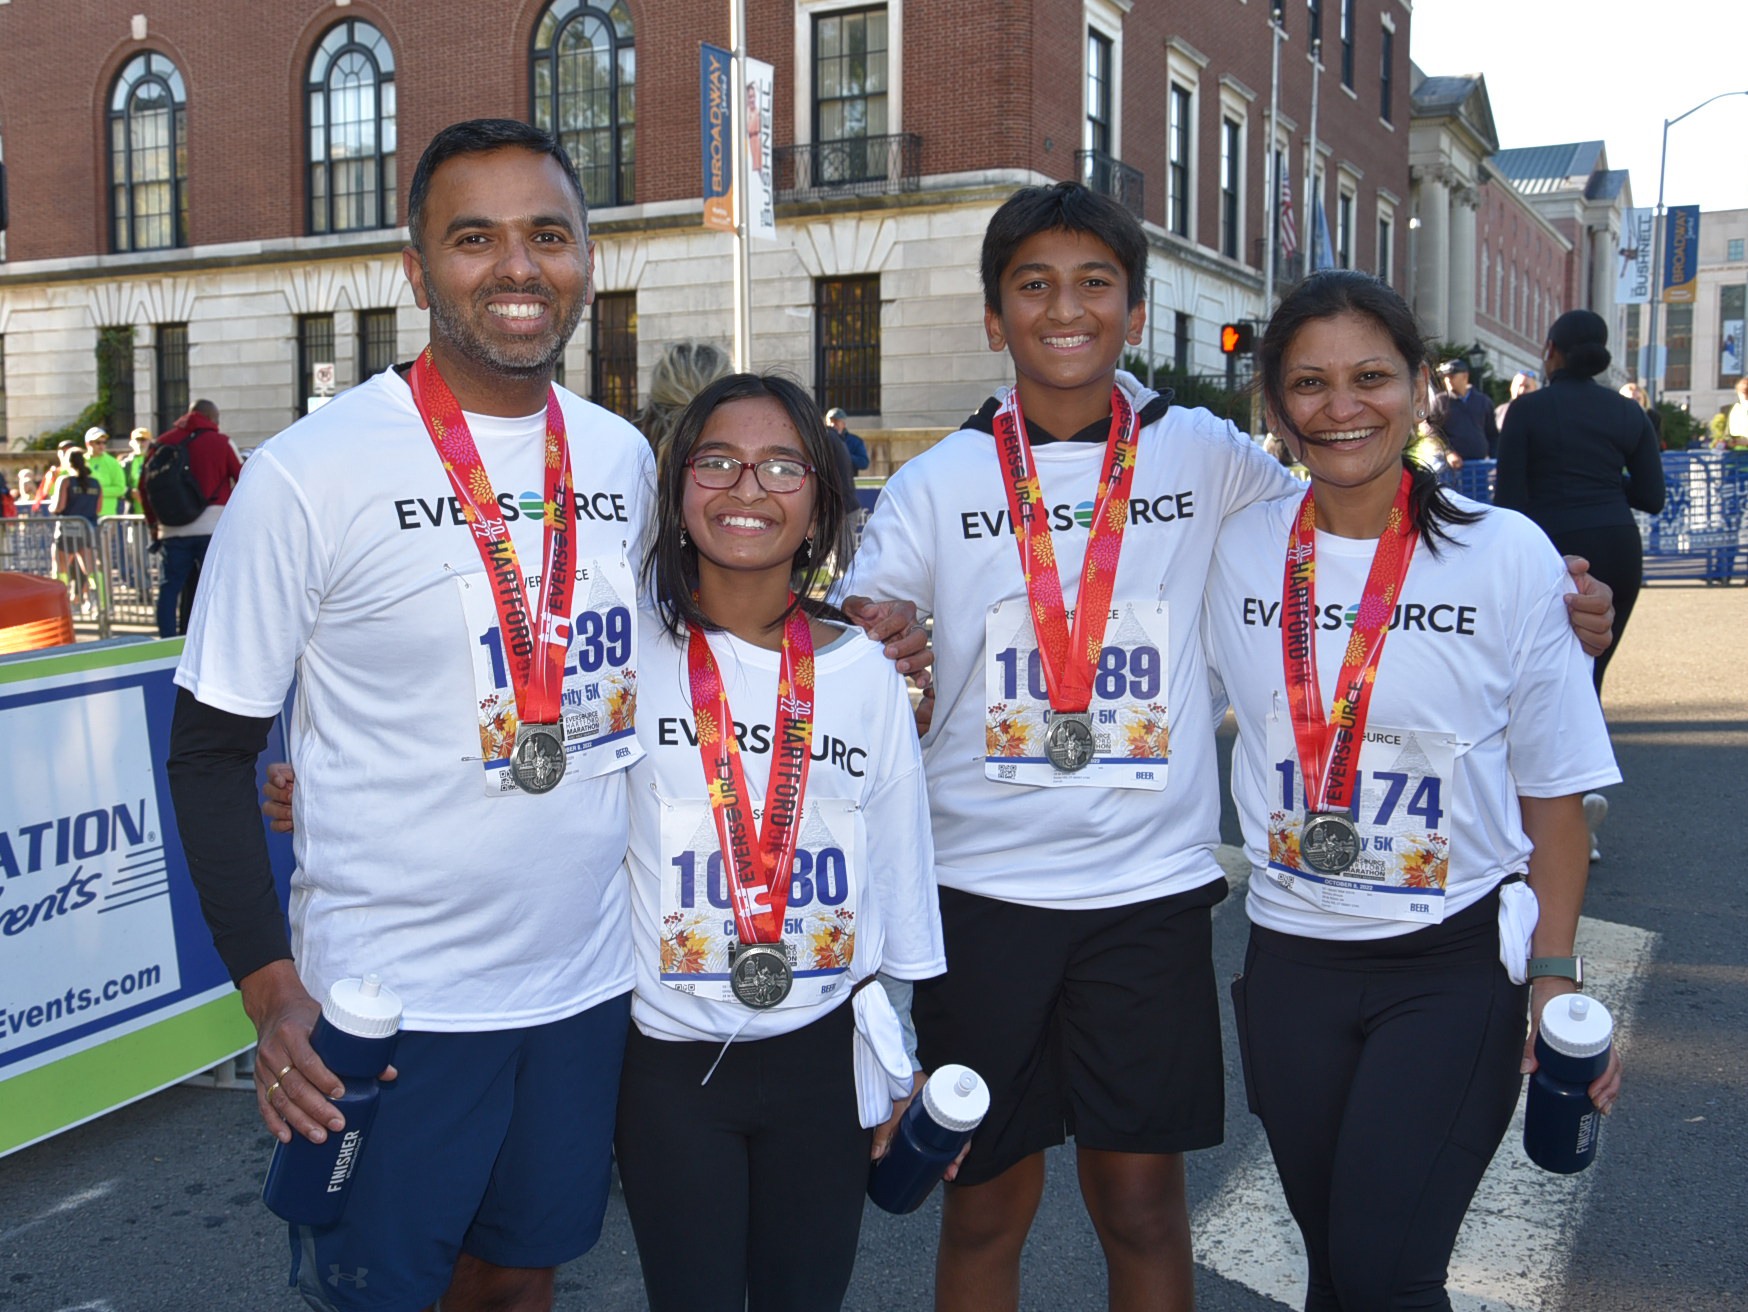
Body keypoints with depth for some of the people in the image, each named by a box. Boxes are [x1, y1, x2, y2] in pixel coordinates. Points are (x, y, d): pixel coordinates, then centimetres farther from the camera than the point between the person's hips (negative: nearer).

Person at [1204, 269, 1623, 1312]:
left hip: (1457, 962, -2)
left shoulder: (1509, 556, -7)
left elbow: (1553, 790, -1)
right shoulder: (1236, 550, -1)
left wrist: (1555, 978, -5)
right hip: (1292, 958, 3)